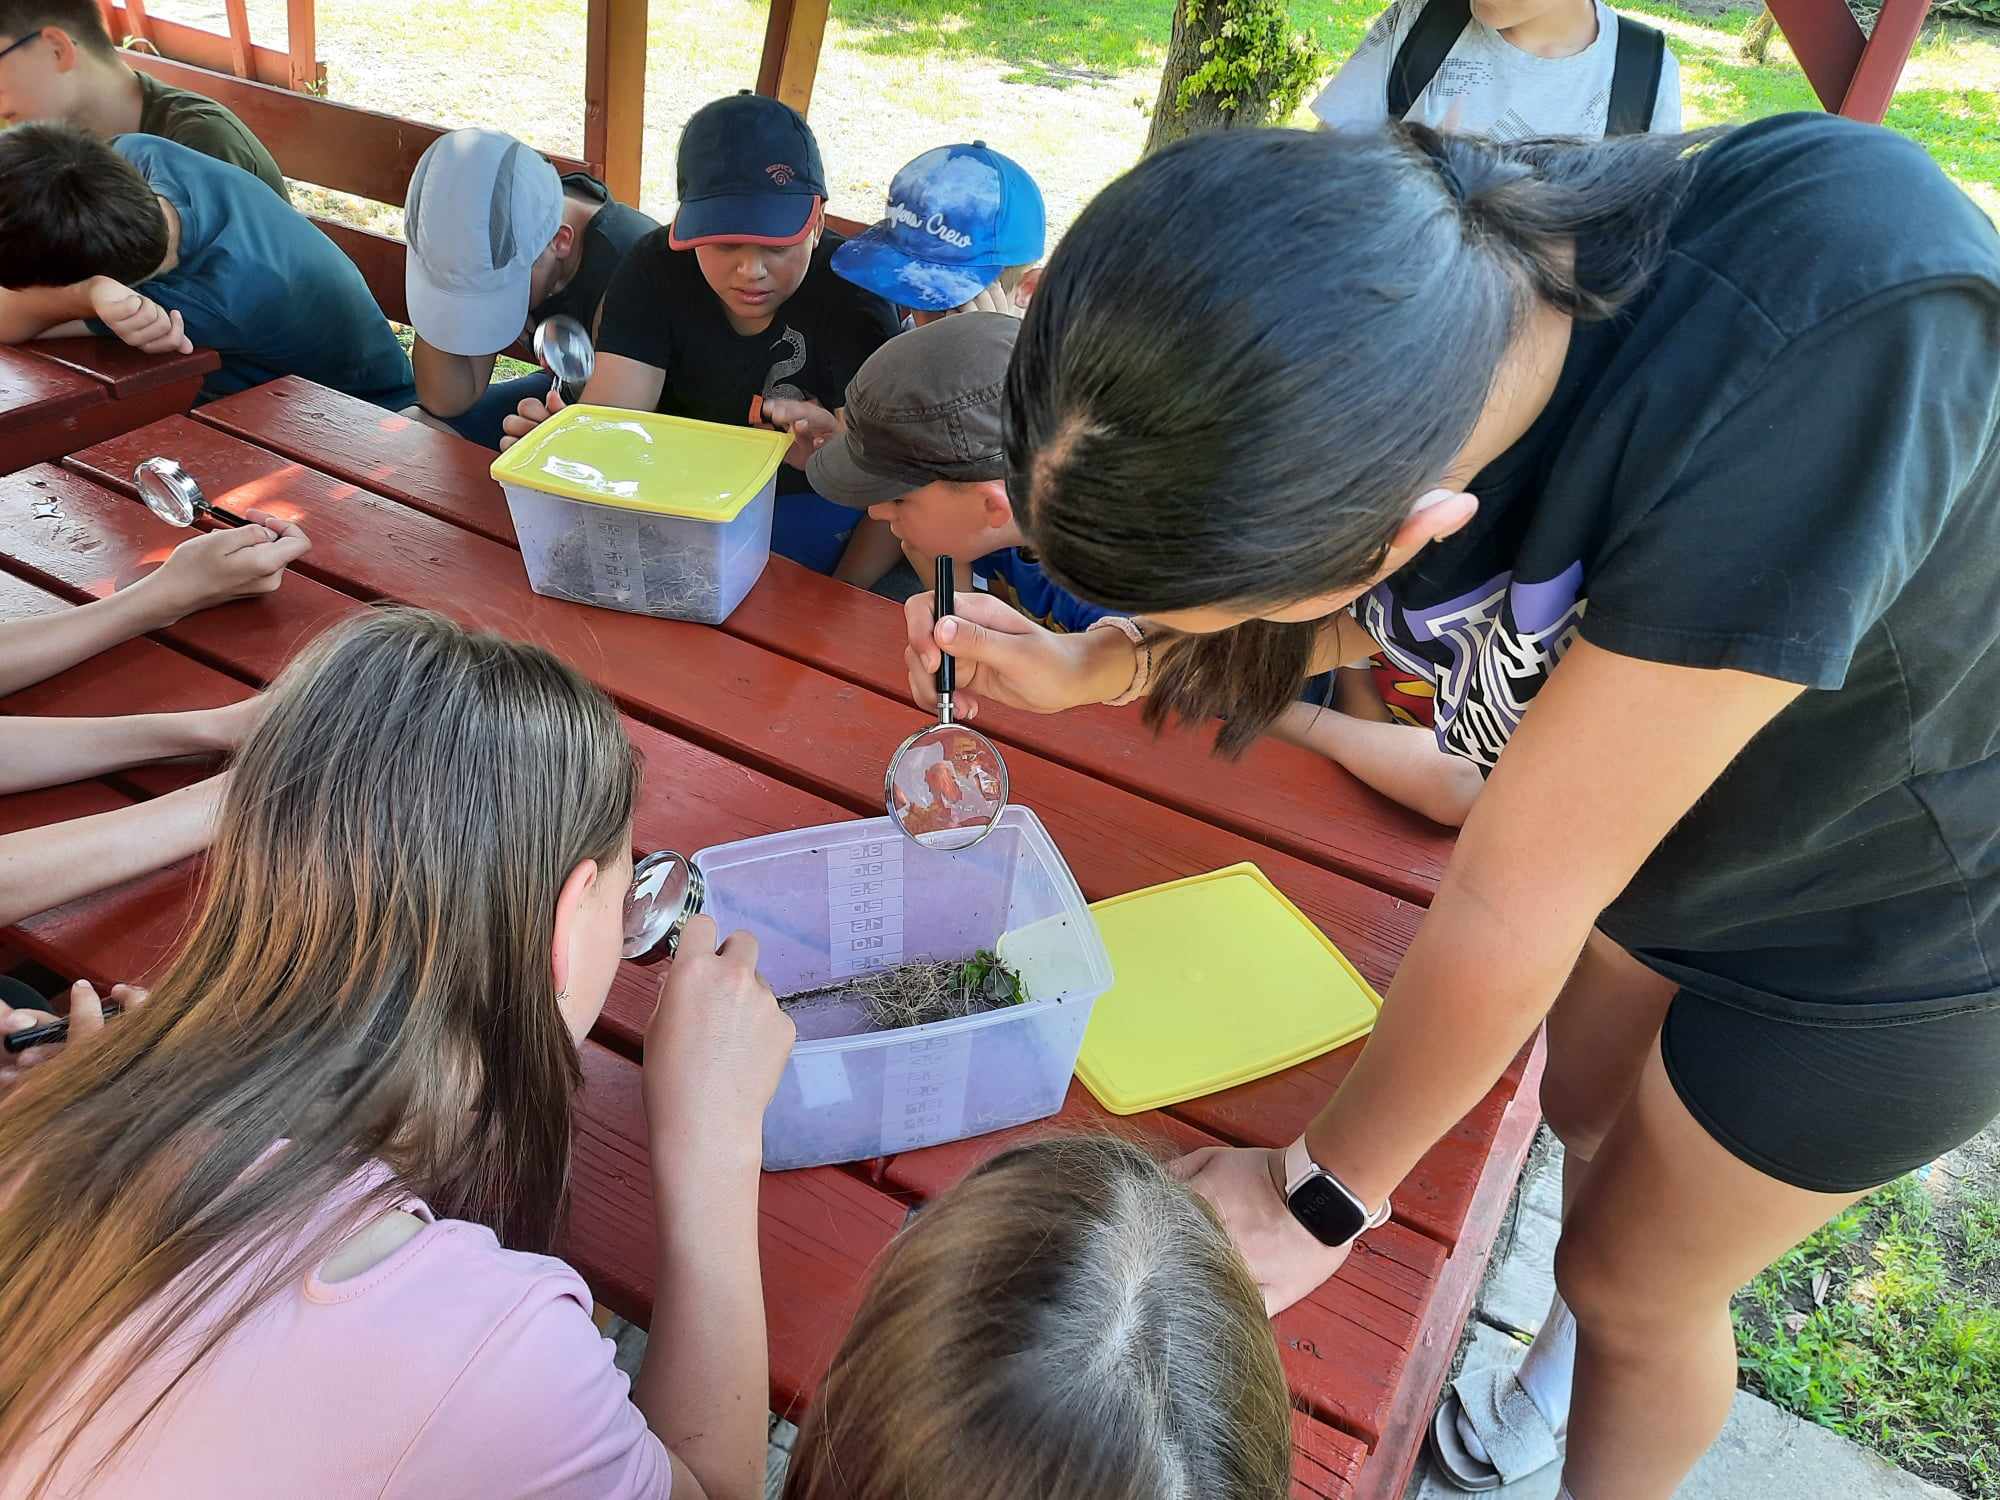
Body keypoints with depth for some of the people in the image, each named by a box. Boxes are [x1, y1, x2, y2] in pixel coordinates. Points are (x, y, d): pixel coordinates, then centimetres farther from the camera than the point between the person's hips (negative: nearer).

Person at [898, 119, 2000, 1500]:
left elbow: (1520, 896, -34)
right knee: (1586, 1114, 25)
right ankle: (1578, 1345, 59)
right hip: (1663, 816, 5)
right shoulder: (1379, 303, -24)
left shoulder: (1841, 324, -44)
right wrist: (1091, 664, -12)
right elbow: (1373, 608, -1)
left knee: (1639, 1285, 14)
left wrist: (1322, 1193, -18)